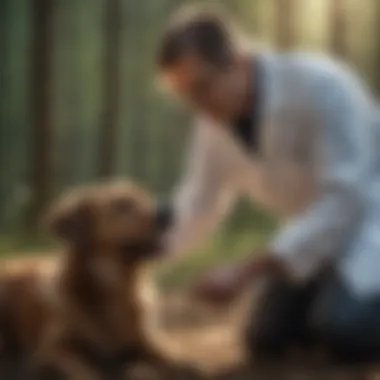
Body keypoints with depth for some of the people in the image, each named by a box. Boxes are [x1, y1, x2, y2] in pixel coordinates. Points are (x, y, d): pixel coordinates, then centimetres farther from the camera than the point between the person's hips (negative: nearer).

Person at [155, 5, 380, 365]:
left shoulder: (318, 85, -29)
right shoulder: (215, 117, -7)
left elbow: (346, 199, -32)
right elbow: (198, 201, 2)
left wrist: (246, 272, -35)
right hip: (316, 226, 7)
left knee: (345, 332, -28)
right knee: (267, 337, -3)